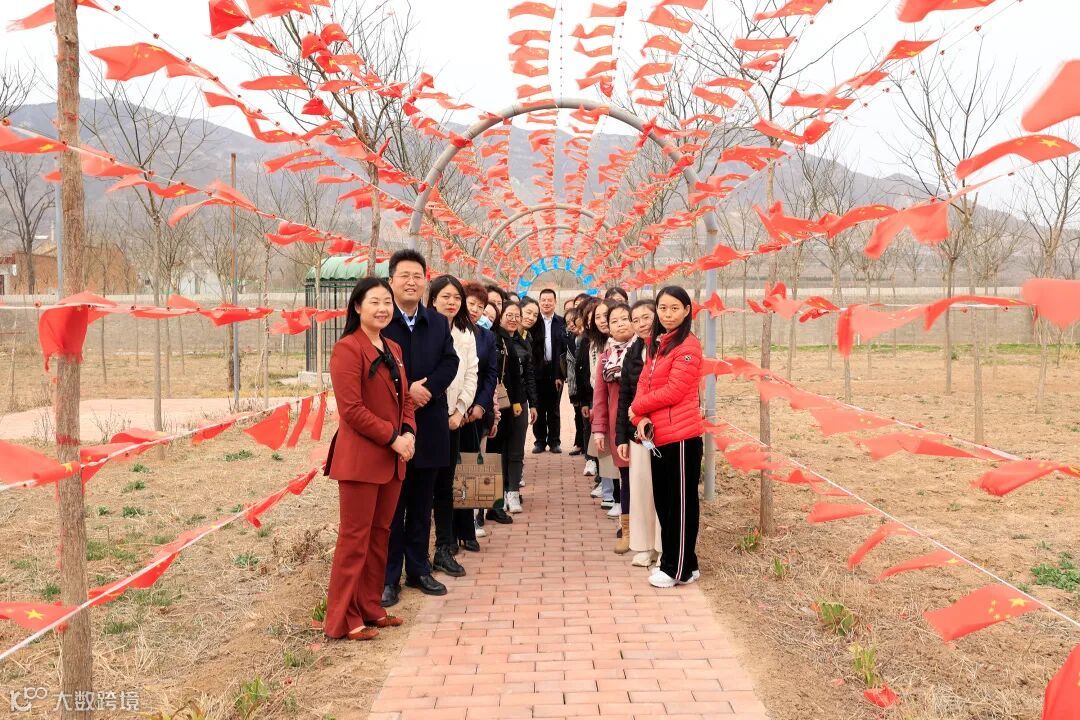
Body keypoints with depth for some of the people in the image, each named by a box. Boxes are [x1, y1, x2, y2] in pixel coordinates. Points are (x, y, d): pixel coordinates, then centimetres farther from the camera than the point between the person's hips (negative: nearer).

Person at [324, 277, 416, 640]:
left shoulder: (393, 349, 14)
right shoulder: (347, 349, -13)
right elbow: (352, 409, -18)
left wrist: (408, 433, -1)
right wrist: (393, 438, -16)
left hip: (392, 458, 8)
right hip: (360, 458, -8)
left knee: (380, 535, 15)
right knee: (355, 538, -1)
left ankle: (370, 607, 27)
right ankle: (342, 619, 11)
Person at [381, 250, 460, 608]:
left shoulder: (438, 323, 9)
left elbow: (450, 362, 0)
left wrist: (425, 388, -15)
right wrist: (405, 390, -19)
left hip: (429, 426, 4)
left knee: (422, 504, 14)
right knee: (391, 505, 5)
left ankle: (419, 569, 26)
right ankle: (389, 577, 14)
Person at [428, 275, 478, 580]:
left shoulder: (466, 334, 11)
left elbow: (471, 375, 9)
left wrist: (460, 411, -1)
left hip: (452, 417, 5)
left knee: (445, 484, 9)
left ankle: (444, 549, 15)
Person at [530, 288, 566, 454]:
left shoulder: (561, 322, 2)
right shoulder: (533, 322, 0)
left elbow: (564, 347, -3)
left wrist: (560, 373, -10)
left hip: (555, 370, 0)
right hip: (538, 371, 0)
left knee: (554, 408, 8)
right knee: (539, 408, 7)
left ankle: (554, 441, 16)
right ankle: (540, 441, 17)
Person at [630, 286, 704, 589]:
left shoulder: (688, 346, -11)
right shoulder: (656, 343, 15)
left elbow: (673, 391, -17)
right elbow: (644, 382, 10)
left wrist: (637, 408, -5)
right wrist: (642, 418, -8)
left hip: (681, 435, -8)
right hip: (658, 435, 8)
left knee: (681, 502, 2)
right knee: (663, 500, 15)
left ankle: (680, 569, 12)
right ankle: (671, 558, 29)